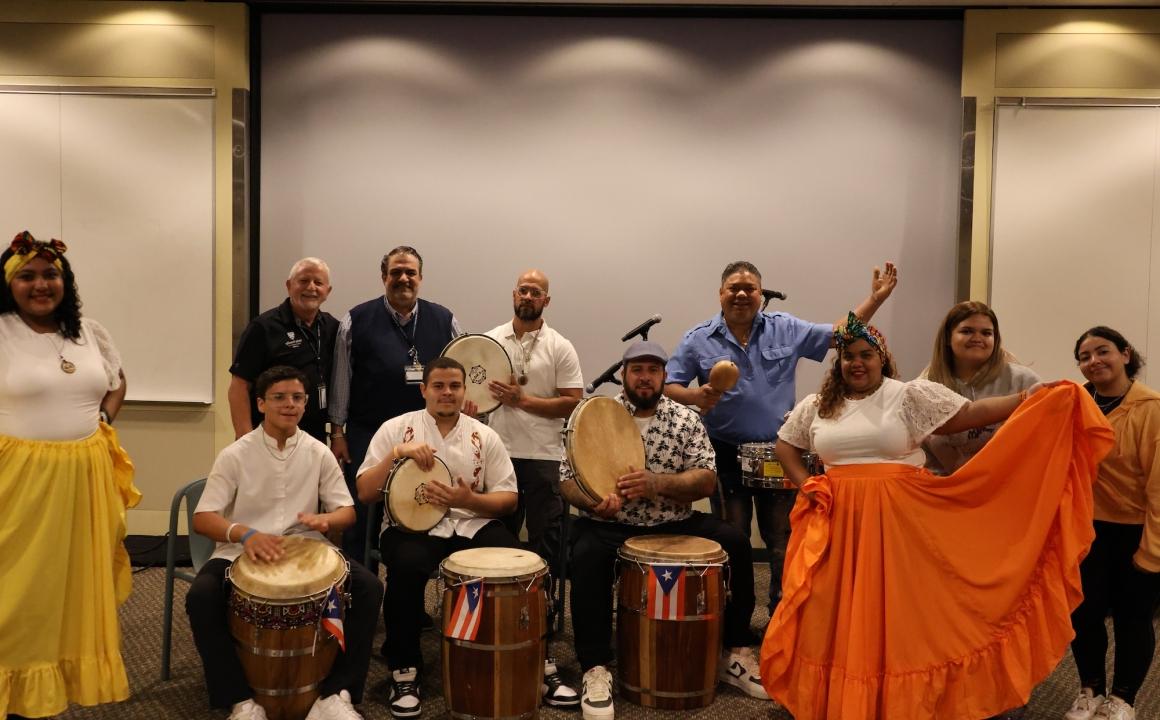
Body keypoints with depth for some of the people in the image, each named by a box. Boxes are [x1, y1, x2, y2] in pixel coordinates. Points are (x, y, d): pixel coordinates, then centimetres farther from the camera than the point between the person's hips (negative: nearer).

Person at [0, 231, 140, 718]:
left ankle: (73, 675, 26)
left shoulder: (89, 331, 9)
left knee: (78, 578, 12)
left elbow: (117, 379, 24)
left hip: (85, 476, 5)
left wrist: (103, 421, 9)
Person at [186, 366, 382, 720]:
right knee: (201, 597, -32)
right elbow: (202, 518, -10)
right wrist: (245, 534, -31)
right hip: (241, 553, -1)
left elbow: (348, 511, 5)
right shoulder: (235, 455, -4)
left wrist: (324, 520, -21)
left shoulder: (319, 453, 3)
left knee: (368, 588, -21)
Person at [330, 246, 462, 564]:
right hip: (367, 436, -2)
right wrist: (337, 432, 0)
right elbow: (341, 380, 1)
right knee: (361, 520, 5)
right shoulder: (358, 320, 0)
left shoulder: (443, 321, 6)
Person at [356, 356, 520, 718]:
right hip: (411, 525, -2)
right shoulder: (395, 429, 4)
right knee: (407, 565, -35)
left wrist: (469, 500, -15)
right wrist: (396, 453, -16)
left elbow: (508, 500, 5)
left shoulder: (484, 436, 7)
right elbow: (364, 493, -1)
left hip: (473, 525, 2)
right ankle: (404, 669, -14)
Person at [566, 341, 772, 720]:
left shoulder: (686, 420, 3)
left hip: (674, 523, 2)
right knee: (587, 557, -33)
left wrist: (658, 483, -25)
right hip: (610, 525, -2)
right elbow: (568, 479, -4)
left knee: (735, 543, -16)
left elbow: (706, 481, -6)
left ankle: (735, 653, 0)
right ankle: (596, 670, -23)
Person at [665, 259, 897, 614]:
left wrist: (875, 299, -4)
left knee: (783, 543, 8)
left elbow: (839, 334, 5)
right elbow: (668, 385, -3)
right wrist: (695, 396, -22)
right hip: (727, 456, -1)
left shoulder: (787, 329, 4)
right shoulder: (698, 340, -2)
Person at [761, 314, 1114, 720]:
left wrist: (1026, 399, -18)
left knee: (898, 610, 3)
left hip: (899, 521, -3)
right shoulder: (815, 406, 9)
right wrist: (804, 485, 5)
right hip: (838, 521, 3)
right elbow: (785, 445, 18)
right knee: (836, 612, 6)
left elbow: (969, 414, -8)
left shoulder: (911, 395, -1)